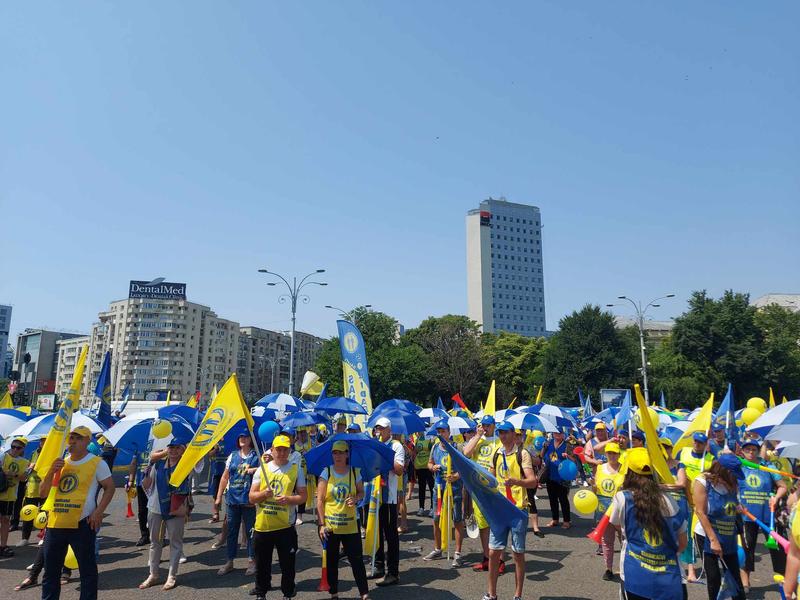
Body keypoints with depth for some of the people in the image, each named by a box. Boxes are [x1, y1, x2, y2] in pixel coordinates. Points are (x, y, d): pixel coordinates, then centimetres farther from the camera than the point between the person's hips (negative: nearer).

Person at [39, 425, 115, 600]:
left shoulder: (97, 463, -4)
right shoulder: (60, 463, 12)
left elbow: (110, 488, -2)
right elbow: (42, 493, 11)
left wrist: (98, 512, -12)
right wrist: (51, 471, -5)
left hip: (82, 524, -5)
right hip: (55, 524, 6)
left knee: (87, 569, 3)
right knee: (50, 570, 16)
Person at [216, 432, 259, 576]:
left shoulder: (257, 456, -2)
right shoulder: (233, 456, 9)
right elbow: (225, 477, 11)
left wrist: (256, 469, -26)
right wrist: (219, 496, 9)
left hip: (249, 500, -4)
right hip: (233, 498, 4)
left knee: (250, 530, 5)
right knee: (231, 530, 11)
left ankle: (252, 561, 18)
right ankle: (230, 562, 23)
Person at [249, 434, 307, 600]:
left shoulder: (296, 469, 1)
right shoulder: (262, 469, 5)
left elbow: (303, 496, -1)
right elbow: (251, 498, 3)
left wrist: (288, 499, -19)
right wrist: (264, 493, -17)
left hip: (285, 526, -1)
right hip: (262, 526, 2)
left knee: (288, 565, 8)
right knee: (262, 564, 14)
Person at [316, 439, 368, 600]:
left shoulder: (354, 472, -1)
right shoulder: (326, 473, -6)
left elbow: (361, 492, 9)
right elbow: (320, 500, -7)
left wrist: (355, 498, -15)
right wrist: (322, 524, -12)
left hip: (350, 525, 1)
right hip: (329, 526, 0)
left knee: (357, 559, 1)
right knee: (331, 561, 12)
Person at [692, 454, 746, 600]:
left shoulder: (732, 484, 0)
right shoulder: (702, 481, -15)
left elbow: (733, 510, 15)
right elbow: (701, 513, -17)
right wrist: (714, 540, -18)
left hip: (729, 539, 5)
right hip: (707, 537, -4)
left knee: (735, 577, 9)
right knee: (714, 577, 5)